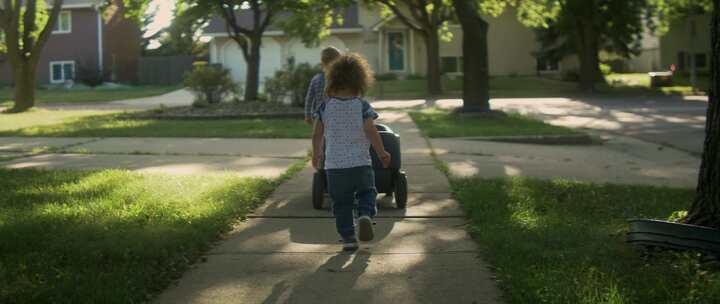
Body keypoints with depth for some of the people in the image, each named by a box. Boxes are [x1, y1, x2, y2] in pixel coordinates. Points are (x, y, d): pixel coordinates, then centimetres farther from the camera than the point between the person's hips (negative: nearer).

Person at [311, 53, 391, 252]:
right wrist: (382, 153, 2)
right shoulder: (362, 107, -7)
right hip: (360, 163, -1)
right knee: (367, 191, 19)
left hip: (334, 164, 1)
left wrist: (317, 154, 20)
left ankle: (348, 237, 8)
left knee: (341, 202, 10)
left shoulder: (325, 107, -1)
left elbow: (317, 135, 4)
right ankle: (365, 214, -10)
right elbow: (371, 133, -11)